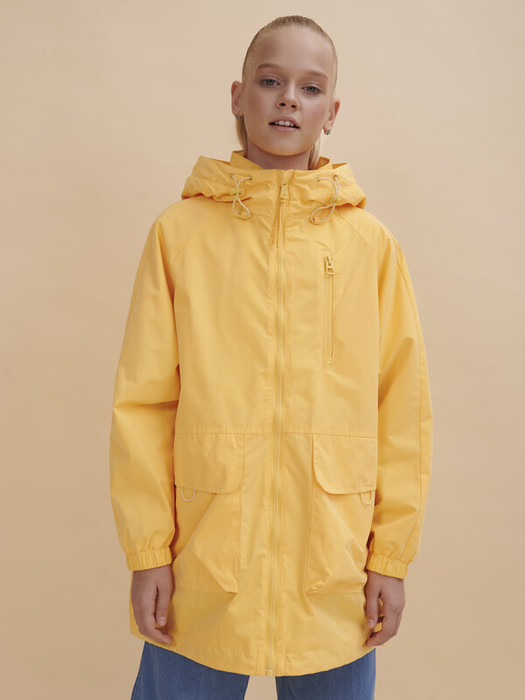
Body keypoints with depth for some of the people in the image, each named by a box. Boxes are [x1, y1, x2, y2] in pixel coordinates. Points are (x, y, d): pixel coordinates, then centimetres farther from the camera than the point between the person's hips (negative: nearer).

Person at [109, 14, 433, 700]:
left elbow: (404, 409, 2)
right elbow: (142, 402, -1)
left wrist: (392, 556, 1)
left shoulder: (372, 244, 1)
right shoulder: (180, 232, 0)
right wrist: (148, 551, -3)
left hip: (334, 578, 1)